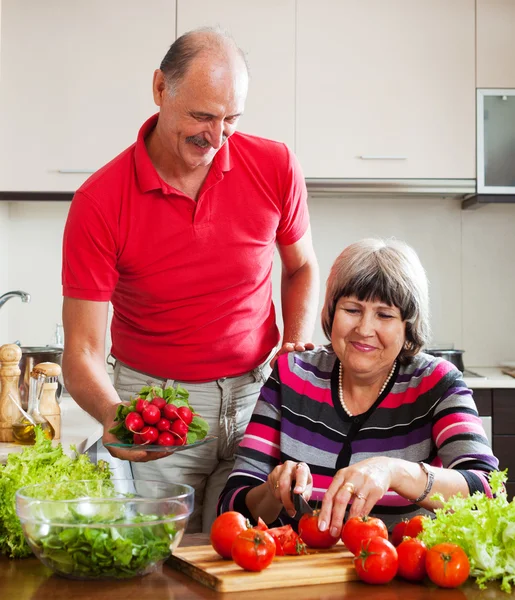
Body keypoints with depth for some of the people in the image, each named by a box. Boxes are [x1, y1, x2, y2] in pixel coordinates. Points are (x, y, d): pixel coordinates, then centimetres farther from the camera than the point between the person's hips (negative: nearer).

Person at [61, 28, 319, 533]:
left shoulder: (275, 167, -6)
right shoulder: (98, 203, -13)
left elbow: (301, 268, 13)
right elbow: (83, 350, -12)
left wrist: (298, 346, -5)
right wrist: (112, 414, -32)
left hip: (256, 393, 2)